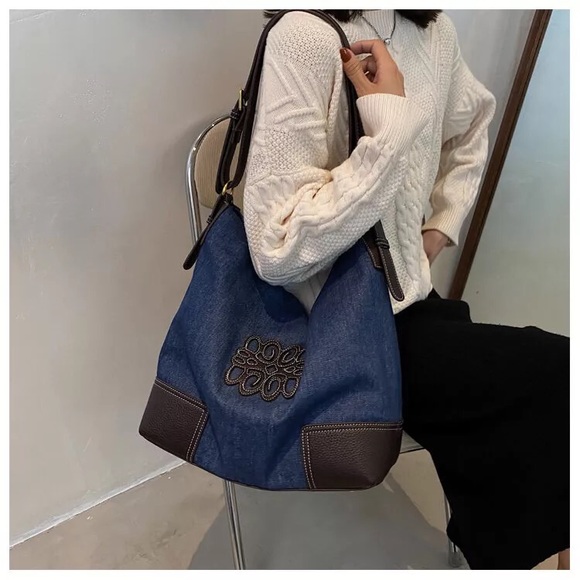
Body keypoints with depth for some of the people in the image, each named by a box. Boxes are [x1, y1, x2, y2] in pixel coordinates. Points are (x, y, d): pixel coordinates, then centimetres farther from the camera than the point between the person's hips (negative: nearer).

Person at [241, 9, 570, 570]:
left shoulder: (433, 29, 5)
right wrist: (391, 125, -24)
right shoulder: (305, 35, -17)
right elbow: (278, 251, -23)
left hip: (413, 297, 7)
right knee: (556, 379, -11)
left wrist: (440, 228, 13)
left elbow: (470, 124, 26)